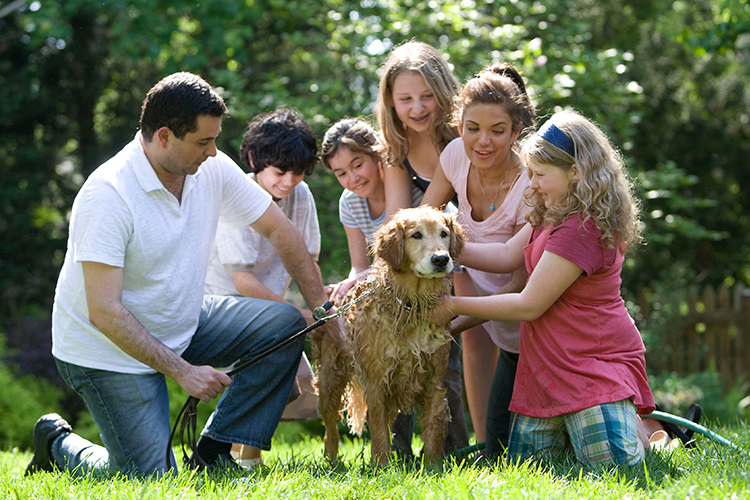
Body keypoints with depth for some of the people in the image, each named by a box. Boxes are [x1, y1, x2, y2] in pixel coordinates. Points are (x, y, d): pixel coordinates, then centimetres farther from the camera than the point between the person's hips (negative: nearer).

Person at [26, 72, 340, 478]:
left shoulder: (211, 169, -9)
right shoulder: (106, 195, -28)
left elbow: (277, 230, 4)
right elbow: (104, 312, -29)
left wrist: (321, 308, -2)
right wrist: (182, 371, -28)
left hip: (181, 327, 7)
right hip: (111, 349, -7)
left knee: (285, 323, -9)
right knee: (150, 481, -13)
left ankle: (213, 454, -4)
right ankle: (58, 444, 17)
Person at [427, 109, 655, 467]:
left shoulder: (580, 229, -23)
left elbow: (528, 306, -20)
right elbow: (508, 255, 13)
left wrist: (455, 306, -10)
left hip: (594, 366, -9)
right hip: (550, 369, 9)